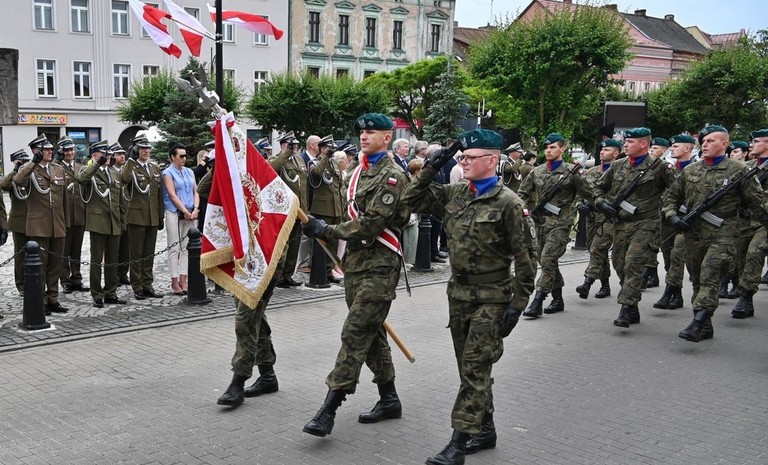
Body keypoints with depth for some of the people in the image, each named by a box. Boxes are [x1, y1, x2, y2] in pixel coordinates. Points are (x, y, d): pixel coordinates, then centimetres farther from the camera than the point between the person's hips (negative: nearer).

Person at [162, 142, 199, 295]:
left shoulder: (189, 172, 14)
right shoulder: (168, 173, -2)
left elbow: (195, 192, 10)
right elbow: (172, 195, -9)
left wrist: (195, 210, -5)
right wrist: (185, 211, -13)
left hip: (191, 215, 5)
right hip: (174, 214, -5)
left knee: (186, 248, 5)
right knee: (174, 248, -2)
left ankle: (183, 280, 9)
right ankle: (175, 282, 2)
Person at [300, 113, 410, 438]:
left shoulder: (392, 176, -11)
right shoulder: (358, 172, 16)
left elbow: (372, 224, -18)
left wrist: (326, 231, -14)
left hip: (378, 266, -9)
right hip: (354, 262, 9)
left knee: (355, 334, -11)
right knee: (372, 332, 14)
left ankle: (329, 410, -11)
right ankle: (389, 399, 25)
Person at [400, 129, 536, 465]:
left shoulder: (508, 203, -13)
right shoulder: (454, 194, 5)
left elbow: (525, 259, -12)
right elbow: (410, 201, 10)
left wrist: (517, 306, -15)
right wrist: (430, 170, -2)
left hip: (490, 298, -7)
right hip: (458, 292, 7)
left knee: (474, 369, -6)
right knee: (470, 366, 15)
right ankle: (485, 429, 29)